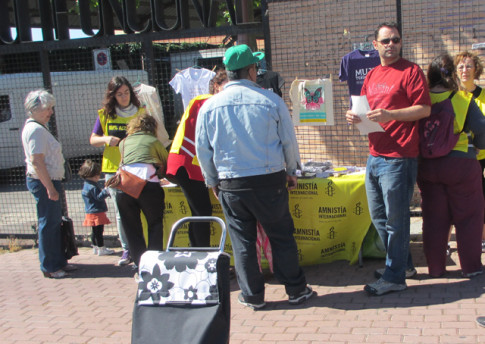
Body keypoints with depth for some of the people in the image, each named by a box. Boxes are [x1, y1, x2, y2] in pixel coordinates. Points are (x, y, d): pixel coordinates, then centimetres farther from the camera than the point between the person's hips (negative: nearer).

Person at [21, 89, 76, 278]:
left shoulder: (33, 127, 16)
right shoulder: (36, 129, -17)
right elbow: (37, 161, -24)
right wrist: (50, 187, -24)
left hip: (48, 181, 11)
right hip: (43, 182, -11)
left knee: (55, 223, 16)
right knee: (48, 224, -3)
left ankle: (59, 261, 25)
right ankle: (49, 267, 5)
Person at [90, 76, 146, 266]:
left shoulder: (141, 113, 4)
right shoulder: (105, 115, 7)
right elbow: (93, 139, 12)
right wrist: (106, 139, -9)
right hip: (113, 169, 2)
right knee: (121, 212, 5)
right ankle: (127, 250, 16)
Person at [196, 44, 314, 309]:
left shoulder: (209, 106, -1)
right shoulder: (271, 100, -6)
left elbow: (203, 149, 6)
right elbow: (289, 140, 2)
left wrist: (213, 181, 19)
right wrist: (291, 171, 17)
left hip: (230, 184, 1)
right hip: (270, 180, -1)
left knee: (242, 242, 11)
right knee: (281, 237, 11)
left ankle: (252, 295, 20)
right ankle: (296, 290, 21)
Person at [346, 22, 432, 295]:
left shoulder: (410, 71, -4)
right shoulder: (372, 75, 17)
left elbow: (424, 109, -11)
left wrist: (389, 114, -21)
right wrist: (356, 116, 0)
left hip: (399, 158, -8)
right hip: (375, 157, 8)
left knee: (395, 218, -1)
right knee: (378, 216, 15)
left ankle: (395, 277, 10)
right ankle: (403, 264, 31)